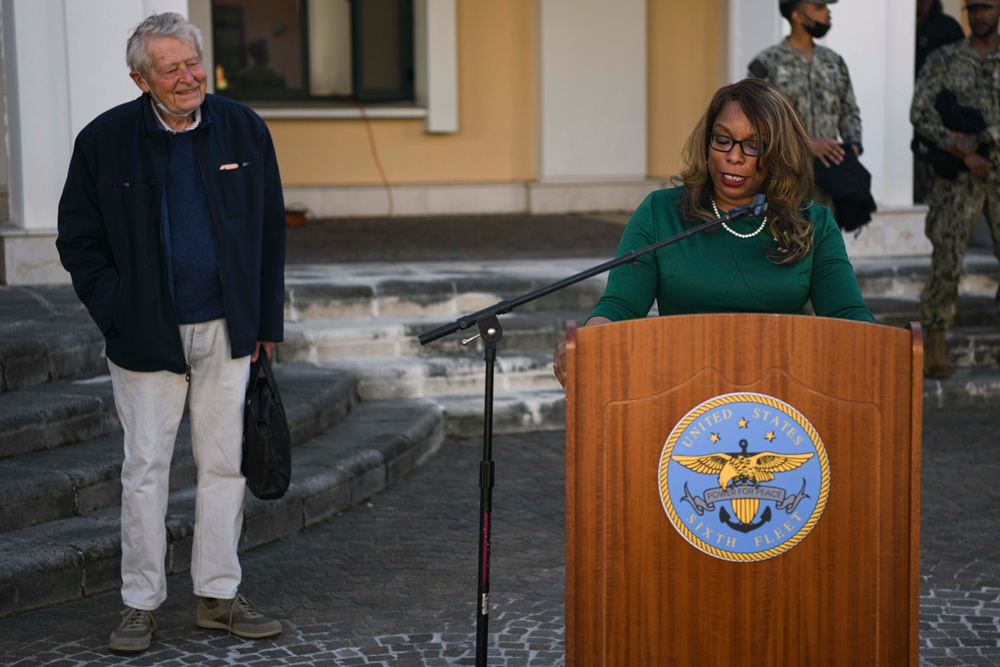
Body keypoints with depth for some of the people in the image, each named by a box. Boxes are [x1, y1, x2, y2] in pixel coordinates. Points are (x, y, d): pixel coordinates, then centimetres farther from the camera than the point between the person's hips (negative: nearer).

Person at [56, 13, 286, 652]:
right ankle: (142, 603, 13)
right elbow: (79, 240, 3)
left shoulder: (244, 130, 2)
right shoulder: (104, 140, -5)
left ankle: (219, 595, 19)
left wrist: (267, 320, 6)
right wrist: (115, 313, -6)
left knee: (226, 462, 7)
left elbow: (271, 230, 9)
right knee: (145, 467, 2)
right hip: (148, 332, -2)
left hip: (226, 329, 2)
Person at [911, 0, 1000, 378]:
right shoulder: (943, 60, 7)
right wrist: (962, 151, -13)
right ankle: (935, 342, -3)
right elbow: (921, 113, -3)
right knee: (947, 255, -10)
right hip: (959, 176, -1)